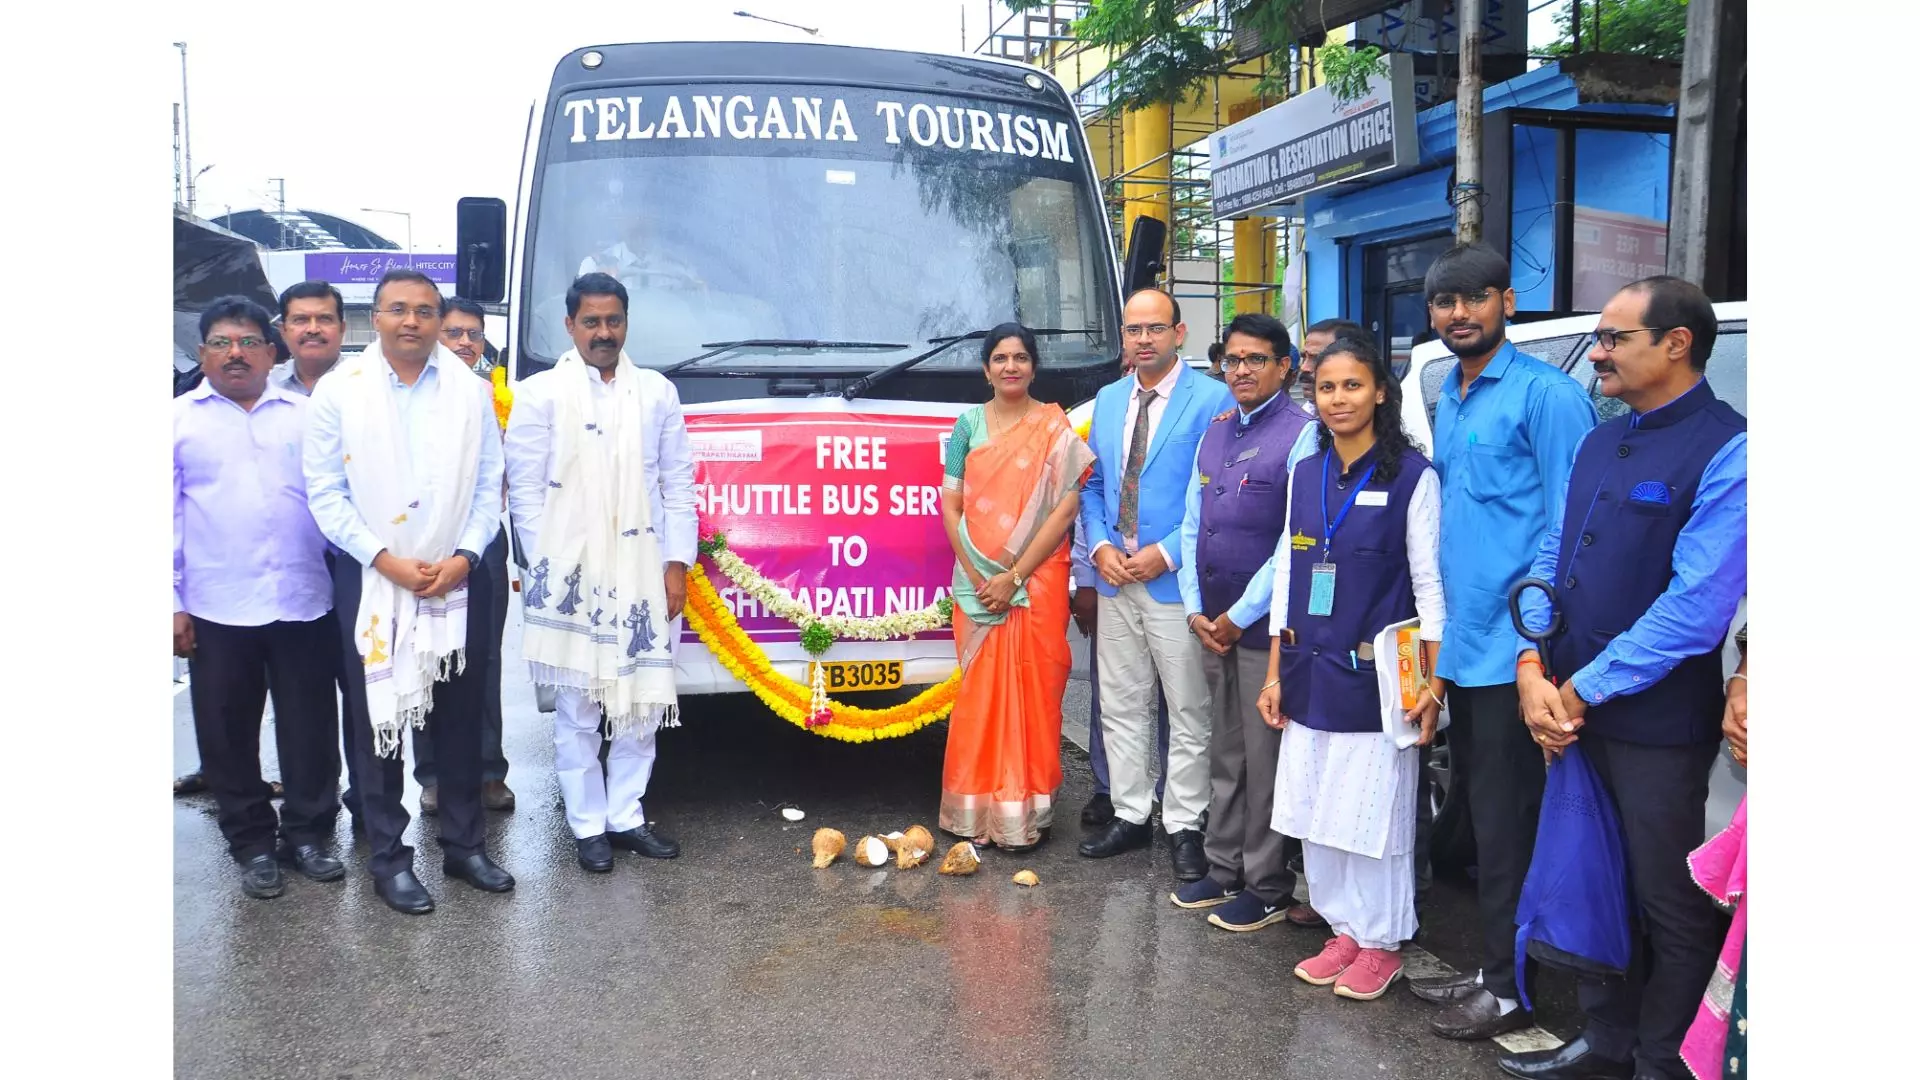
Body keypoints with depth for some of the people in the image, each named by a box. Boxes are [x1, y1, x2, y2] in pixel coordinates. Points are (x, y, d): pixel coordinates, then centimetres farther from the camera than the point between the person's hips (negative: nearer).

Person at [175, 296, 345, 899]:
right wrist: (172, 601, -1)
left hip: (304, 601, 1)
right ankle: (252, 844, 23)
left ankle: (306, 834, 23)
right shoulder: (179, 418, 6)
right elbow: (165, 515, 4)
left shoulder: (306, 415, 9)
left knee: (310, 728, 7)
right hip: (217, 608, 0)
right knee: (229, 733, 8)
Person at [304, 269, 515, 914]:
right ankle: (388, 859, 17)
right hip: (370, 581, -2)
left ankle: (464, 846, 24)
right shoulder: (339, 390, -2)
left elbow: (489, 485, 3)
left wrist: (464, 556, -9)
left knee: (461, 720, 10)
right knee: (377, 722, 5)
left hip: (456, 580, 2)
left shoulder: (471, 391, 3)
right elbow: (326, 493, -4)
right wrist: (385, 559, -12)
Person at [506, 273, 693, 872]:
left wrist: (676, 564, 2)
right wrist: (549, 572, -5)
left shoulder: (658, 392, 10)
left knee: (643, 705, 7)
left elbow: (677, 485, 9)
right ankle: (588, 825, 16)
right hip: (571, 580, -3)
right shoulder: (540, 395, 1)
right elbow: (525, 491, -1)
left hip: (642, 577, 3)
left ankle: (625, 816, 21)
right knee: (578, 710, 3)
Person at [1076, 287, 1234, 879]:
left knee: (1188, 713, 4)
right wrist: (1100, 546, -2)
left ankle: (1183, 825, 17)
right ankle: (1130, 815, 26)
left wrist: (1165, 553, -16)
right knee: (1119, 707, 13)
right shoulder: (1107, 400, 12)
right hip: (1115, 580, 6)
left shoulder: (1212, 399, -8)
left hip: (1176, 581, -6)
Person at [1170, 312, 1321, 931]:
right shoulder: (1214, 433, 12)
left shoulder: (1302, 434, -11)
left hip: (1264, 625, -7)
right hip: (1212, 624, 7)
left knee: (1265, 758, 3)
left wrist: (1240, 615, -12)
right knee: (1225, 754, 16)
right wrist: (1196, 609, 4)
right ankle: (1225, 869, 29)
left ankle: (1267, 888, 16)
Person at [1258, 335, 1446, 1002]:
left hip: (1375, 674, -5)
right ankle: (1344, 930, 28)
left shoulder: (1411, 475, -7)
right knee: (1316, 810, 11)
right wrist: (1275, 674, 10)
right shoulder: (1305, 475, 9)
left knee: (1375, 811, 2)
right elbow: (1287, 575, 11)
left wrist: (1434, 682, -11)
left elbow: (1430, 584, -7)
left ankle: (1381, 941, 21)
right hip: (1310, 675, 5)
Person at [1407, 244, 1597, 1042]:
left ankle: (1510, 989, 15)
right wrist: (1439, 629, 12)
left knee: (1504, 821, 1)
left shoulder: (1545, 394, -11)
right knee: (1479, 812, 16)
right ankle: (1491, 967, 29)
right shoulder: (1447, 398, 14)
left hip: (1513, 651, -8)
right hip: (1461, 646, 8)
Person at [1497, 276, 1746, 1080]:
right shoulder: (1599, 444, 11)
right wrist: (1533, 668, -5)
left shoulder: (1726, 453, -15)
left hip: (1657, 726, -7)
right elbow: (1550, 558, 10)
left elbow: (1696, 609, -21)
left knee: (1671, 904, 9)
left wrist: (1584, 690, -15)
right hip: (1571, 712, 7)